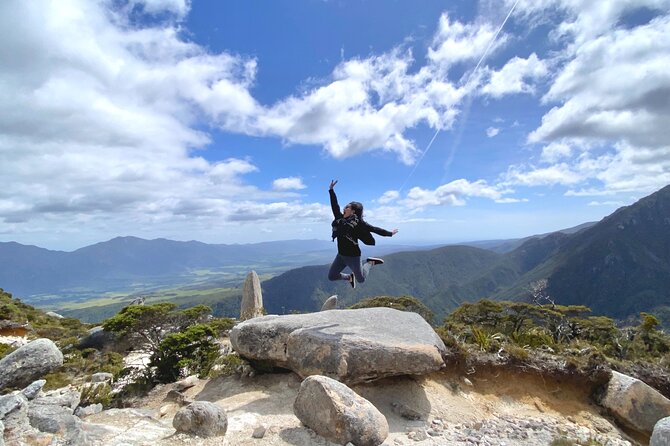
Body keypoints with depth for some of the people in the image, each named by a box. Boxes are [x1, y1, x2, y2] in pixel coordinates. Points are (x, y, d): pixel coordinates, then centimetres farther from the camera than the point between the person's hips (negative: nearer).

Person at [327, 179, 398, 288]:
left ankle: (370, 262, 30)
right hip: (341, 255, 6)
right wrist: (331, 190, 9)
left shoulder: (358, 222, -10)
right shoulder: (340, 219, 5)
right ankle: (349, 277, 33)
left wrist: (389, 233, 0)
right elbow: (334, 205, 9)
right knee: (331, 276, 8)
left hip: (353, 256, -6)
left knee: (361, 279, 6)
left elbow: (373, 229, -5)